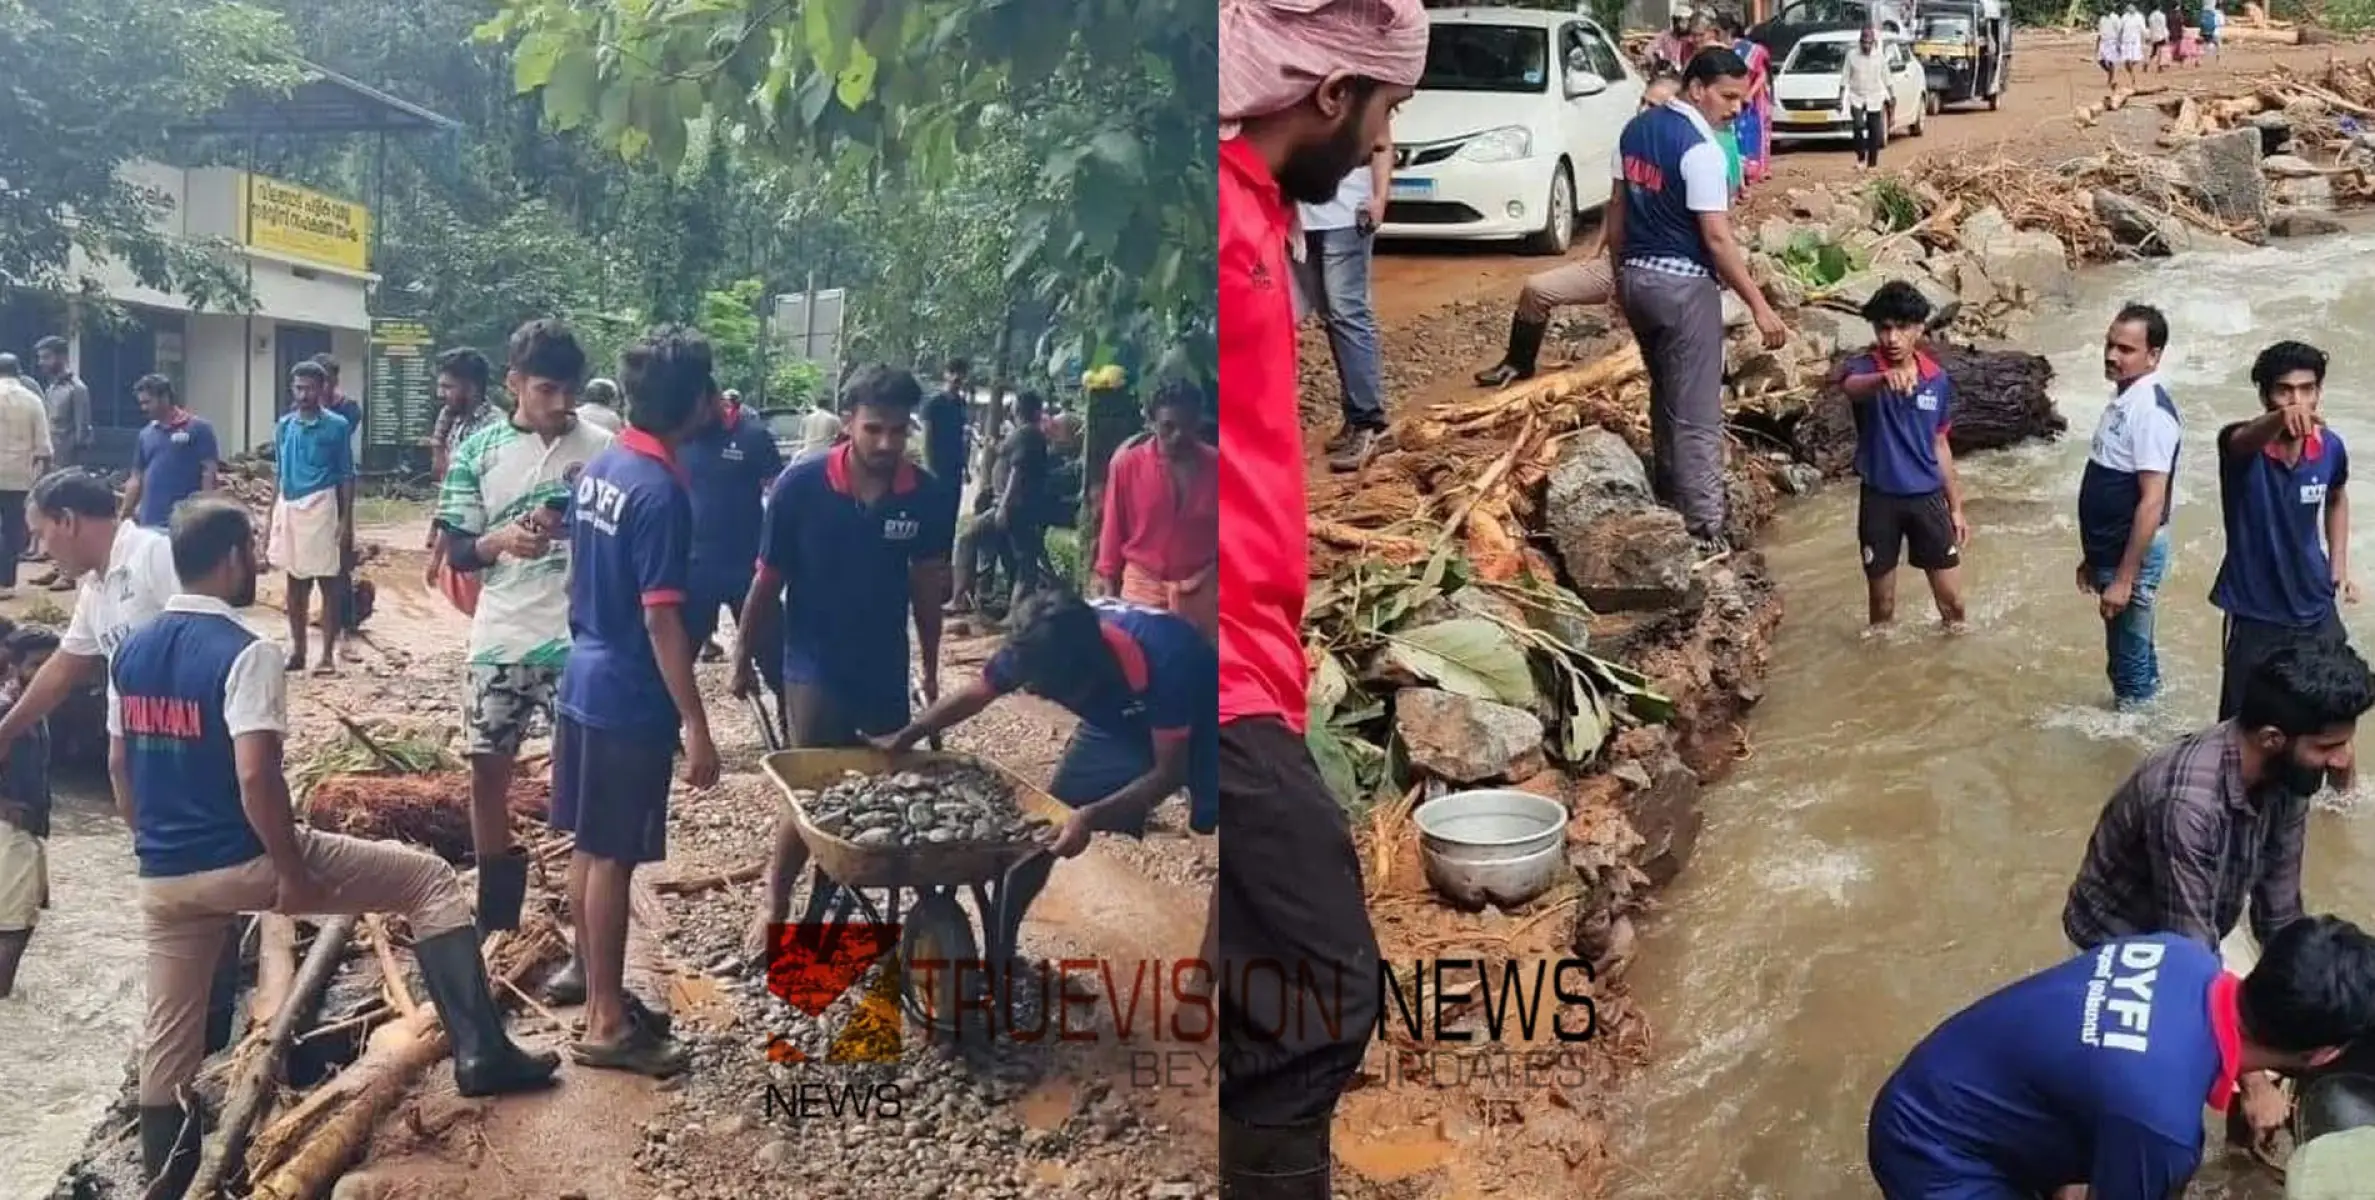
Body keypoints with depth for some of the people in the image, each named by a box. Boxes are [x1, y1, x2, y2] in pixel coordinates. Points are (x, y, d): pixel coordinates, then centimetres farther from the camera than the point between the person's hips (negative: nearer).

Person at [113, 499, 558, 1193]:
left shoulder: (131, 652, 8)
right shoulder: (245, 654, -17)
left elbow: (119, 767, 16)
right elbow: (255, 779, -24)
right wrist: (294, 872, -15)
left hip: (164, 876, 8)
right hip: (246, 861, -7)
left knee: (169, 1035, 19)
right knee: (429, 881, 2)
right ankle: (481, 1053, -4)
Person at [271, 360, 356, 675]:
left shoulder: (336, 425, -3)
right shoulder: (284, 425, 9)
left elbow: (346, 475, -3)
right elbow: (279, 473, 15)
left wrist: (346, 520, -8)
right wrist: (276, 516, 11)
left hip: (320, 506, -5)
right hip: (289, 507, 5)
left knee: (329, 583, -1)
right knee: (295, 582, 12)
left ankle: (328, 654, 5)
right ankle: (297, 650, 21)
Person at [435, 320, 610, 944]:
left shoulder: (602, 448, -3)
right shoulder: (478, 452, 1)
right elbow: (457, 553, 2)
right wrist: (502, 539, -18)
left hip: (577, 642, -2)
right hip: (500, 642, 2)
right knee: (488, 772, 9)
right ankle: (496, 914, 26)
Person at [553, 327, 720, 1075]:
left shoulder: (598, 469, 6)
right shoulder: (662, 492, -21)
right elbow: (661, 620, -23)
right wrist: (697, 726, -19)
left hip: (585, 682, 9)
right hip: (631, 699, -9)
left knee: (589, 846, 16)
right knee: (614, 858, 0)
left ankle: (595, 986, 29)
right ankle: (607, 1023, 10)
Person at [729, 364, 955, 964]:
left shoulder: (926, 495, -10)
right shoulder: (801, 485, -16)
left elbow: (927, 583, 4)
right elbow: (768, 581, -6)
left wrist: (930, 670, 11)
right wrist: (743, 657, 1)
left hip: (886, 668, 3)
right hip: (815, 666, -3)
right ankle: (773, 905, 17)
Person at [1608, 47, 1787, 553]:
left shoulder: (1636, 129, 7)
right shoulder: (1700, 148, -18)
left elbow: (1618, 210, 13)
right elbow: (1716, 237, -21)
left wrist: (1620, 274, 22)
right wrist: (1759, 306, -19)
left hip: (1636, 277, 8)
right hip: (1683, 285, -8)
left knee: (1664, 390, 24)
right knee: (1696, 412, -4)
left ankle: (1671, 489, 38)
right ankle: (1705, 529, -2)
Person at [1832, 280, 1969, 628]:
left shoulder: (1938, 378, 3)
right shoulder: (1863, 367, -10)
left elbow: (1939, 444, 13)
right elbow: (1852, 387, -37)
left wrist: (1956, 506, 14)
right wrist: (1884, 378, -61)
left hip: (1928, 498, 3)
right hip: (1879, 499, -3)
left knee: (1953, 604, 6)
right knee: (1882, 608, 8)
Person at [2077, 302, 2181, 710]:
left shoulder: (2151, 410, -21)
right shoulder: (2124, 397, 9)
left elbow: (2152, 502, -24)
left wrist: (2124, 579, -24)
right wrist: (2093, 555, 20)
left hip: (2133, 556, -9)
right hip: (2111, 551, 9)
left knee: (2129, 663, 2)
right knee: (2133, 650, 20)